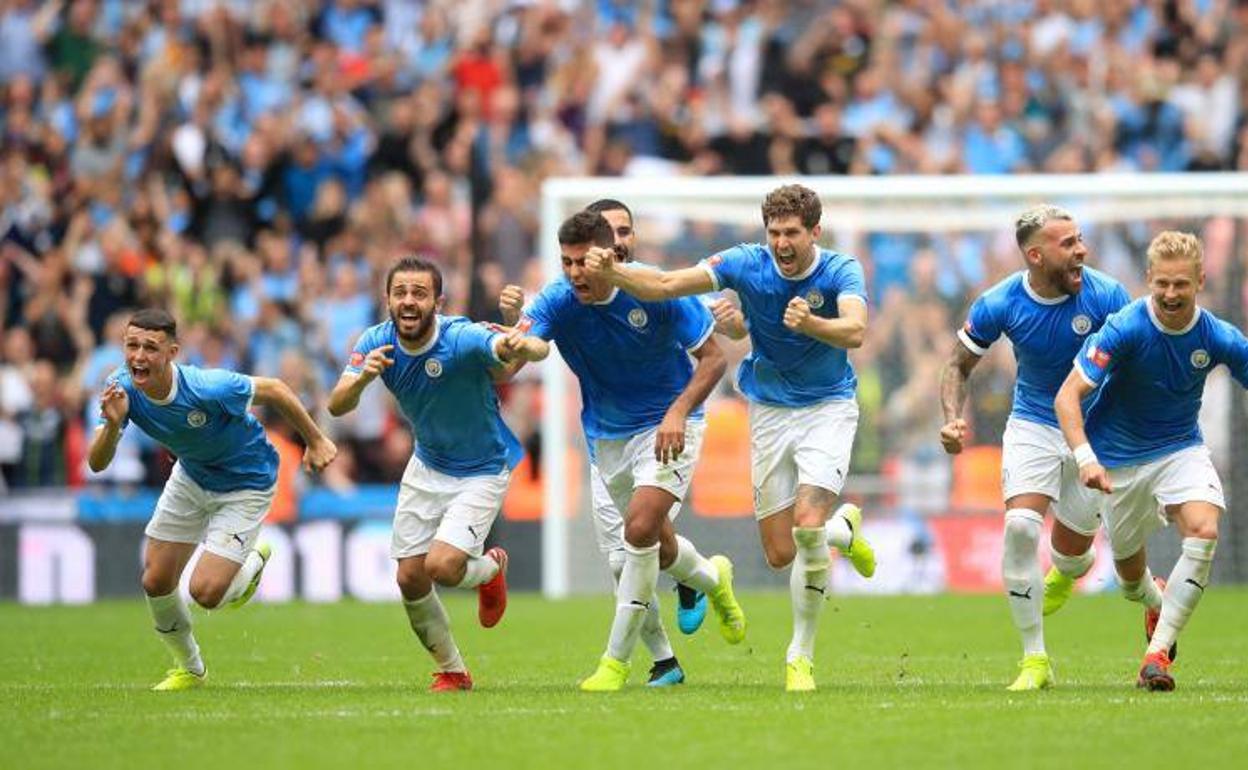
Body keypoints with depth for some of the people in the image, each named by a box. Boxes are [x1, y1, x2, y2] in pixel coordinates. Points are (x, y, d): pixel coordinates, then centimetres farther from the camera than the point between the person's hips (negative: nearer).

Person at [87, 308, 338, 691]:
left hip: (246, 484, -5)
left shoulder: (209, 389, -37)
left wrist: (316, 441, -8)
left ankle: (254, 562, 22)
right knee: (156, 582, 5)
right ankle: (189, 668, 33)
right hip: (191, 478, 5)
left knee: (205, 593, -14)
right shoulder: (121, 389, -22)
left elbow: (274, 390, -20)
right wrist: (112, 424, -42)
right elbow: (97, 464, -21)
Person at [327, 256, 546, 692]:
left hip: (482, 473, -5)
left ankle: (491, 567, 15)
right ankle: (452, 671, 23)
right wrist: (362, 377, -42)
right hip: (426, 468, 5)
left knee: (442, 566, -21)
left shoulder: (462, 339, -30)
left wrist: (524, 347, -69)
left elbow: (539, 350, -44)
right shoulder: (377, 343, -14)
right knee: (410, 580, 1)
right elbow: (337, 407, -20)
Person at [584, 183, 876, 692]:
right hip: (769, 414, 3)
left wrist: (810, 323, -55)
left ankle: (801, 655, -7)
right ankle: (844, 529, 39)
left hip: (828, 408, -3)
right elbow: (663, 285, -16)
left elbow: (855, 331, -35)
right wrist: (610, 273, -33)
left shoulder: (841, 272, -16)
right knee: (780, 553, 3)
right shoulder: (747, 264, -10)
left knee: (807, 525, -23)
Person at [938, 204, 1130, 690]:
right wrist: (953, 418, -19)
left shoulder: (1106, 295, -17)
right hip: (1033, 426, 0)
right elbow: (959, 366, 0)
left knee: (1070, 546, 6)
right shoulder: (1000, 304, -14)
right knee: (1020, 526, -21)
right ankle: (1035, 660, -11)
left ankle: (1068, 570, 49)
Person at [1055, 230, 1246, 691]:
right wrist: (1085, 458, -40)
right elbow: (1067, 395, -25)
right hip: (1120, 458, -1)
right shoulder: (1124, 329, -24)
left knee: (1203, 532, -27)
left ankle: (1157, 652, -25)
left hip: (1181, 447, 1)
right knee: (1129, 568, 10)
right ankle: (1155, 604, 51)